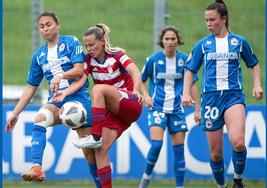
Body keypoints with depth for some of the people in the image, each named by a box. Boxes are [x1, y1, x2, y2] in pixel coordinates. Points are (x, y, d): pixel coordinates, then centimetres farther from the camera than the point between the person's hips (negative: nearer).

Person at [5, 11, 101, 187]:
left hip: (78, 98, -3)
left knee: (89, 149, -3)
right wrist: (15, 114, 14)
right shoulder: (39, 55, 14)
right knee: (40, 118, -32)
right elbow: (31, 87, 18)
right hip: (56, 100, 3)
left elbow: (79, 70, -10)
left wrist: (60, 76, -27)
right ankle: (37, 168, -46)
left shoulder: (71, 42, 2)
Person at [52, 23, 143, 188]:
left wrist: (136, 91, -44)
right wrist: (64, 94, -31)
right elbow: (80, 81, -11)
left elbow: (135, 72, -24)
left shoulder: (117, 54, -9)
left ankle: (95, 137, -30)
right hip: (112, 111, 5)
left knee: (98, 89, -31)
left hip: (130, 104, -5)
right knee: (100, 151, -12)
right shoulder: (89, 60, 2)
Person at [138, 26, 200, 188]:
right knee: (156, 144, -19)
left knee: (179, 149, 2)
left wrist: (197, 109, 6)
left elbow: (193, 83, 7)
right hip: (158, 107, -2)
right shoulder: (153, 59, -6)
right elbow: (142, 80, 9)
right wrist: (146, 95, -9)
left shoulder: (184, 59, -1)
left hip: (177, 109, 2)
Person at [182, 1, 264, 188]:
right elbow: (190, 70, 15)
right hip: (211, 98, 2)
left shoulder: (239, 41, 7)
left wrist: (257, 84, 6)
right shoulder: (203, 44, 8)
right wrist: (186, 93, 2)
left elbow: (254, 64, 20)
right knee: (216, 152, 3)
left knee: (238, 142, -25)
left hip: (234, 96, -2)